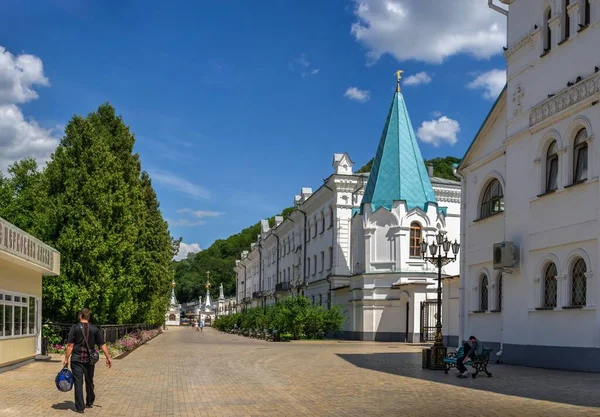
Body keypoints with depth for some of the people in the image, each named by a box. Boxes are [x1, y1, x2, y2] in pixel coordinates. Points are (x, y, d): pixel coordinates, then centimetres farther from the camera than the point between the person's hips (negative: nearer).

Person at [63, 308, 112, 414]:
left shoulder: (75, 327, -4)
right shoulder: (95, 329, 3)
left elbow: (70, 345, -7)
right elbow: (102, 345, 4)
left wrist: (66, 359, -2)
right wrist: (108, 358, 11)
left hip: (77, 359, -3)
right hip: (90, 360, 3)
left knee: (78, 383, 1)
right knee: (89, 382, 19)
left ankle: (80, 407, 1)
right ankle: (89, 403, 34)